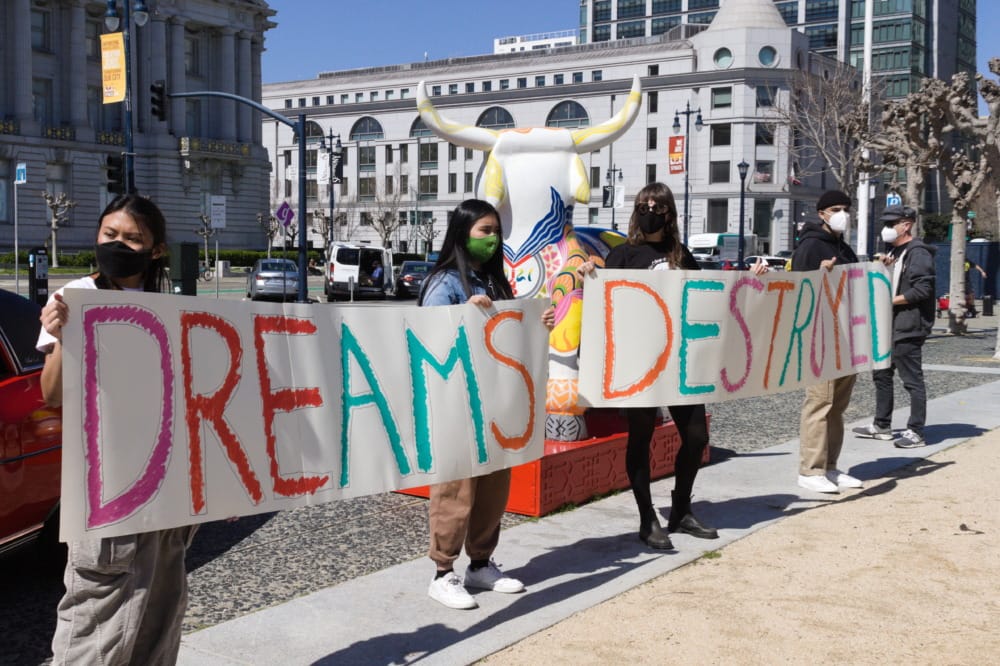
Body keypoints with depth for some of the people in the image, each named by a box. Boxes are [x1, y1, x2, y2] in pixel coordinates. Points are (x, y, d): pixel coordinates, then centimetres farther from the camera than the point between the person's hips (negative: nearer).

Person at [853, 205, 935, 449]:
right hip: (890, 326, 10)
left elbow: (922, 290, -21)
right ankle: (882, 426, 25)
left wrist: (889, 301, -18)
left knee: (912, 380, -4)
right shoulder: (896, 251, 17)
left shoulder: (918, 253, -12)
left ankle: (915, 432, 2)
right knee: (881, 374, 15)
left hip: (908, 327, -10)